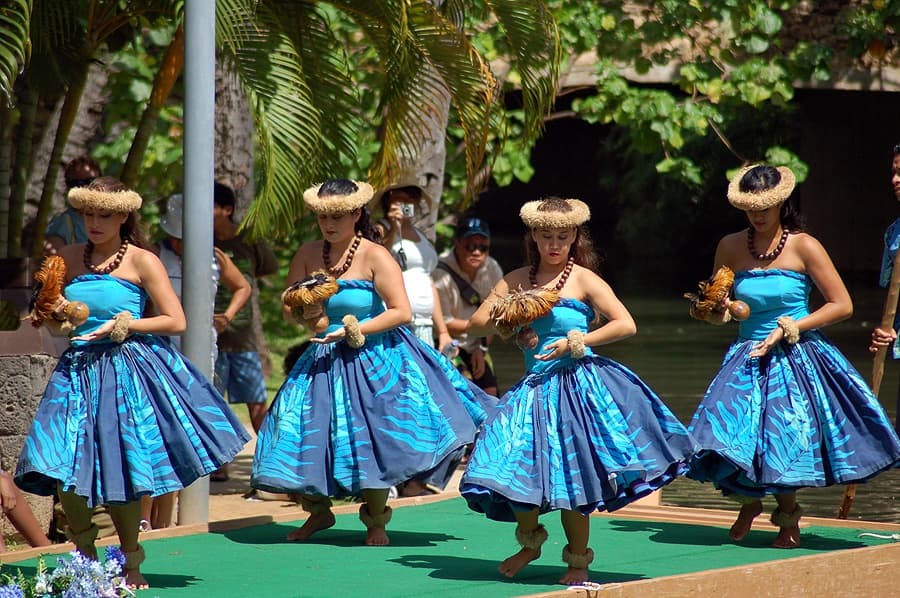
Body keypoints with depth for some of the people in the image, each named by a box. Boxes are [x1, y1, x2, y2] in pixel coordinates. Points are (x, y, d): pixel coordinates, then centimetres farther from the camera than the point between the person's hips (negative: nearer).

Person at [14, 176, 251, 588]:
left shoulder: (142, 261, -1)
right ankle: (83, 558, 13)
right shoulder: (69, 258, 12)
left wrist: (124, 325, -12)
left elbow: (176, 322, -3)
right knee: (62, 467, -9)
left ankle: (131, 565, 14)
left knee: (120, 473, -4)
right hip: (78, 369, 4)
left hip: (128, 366, -4)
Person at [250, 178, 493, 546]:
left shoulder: (375, 257, -12)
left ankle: (376, 520, 13)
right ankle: (318, 511, 24)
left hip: (373, 359, -4)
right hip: (324, 360, 4)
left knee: (373, 436, -5)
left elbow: (401, 311, -15)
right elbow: (289, 311, 8)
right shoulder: (308, 255, 1)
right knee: (303, 430, 1)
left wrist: (353, 331, -20)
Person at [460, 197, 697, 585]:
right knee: (514, 465, -2)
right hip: (534, 388, 4)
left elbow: (626, 325, -9)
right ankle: (529, 541, 26)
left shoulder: (583, 279, -2)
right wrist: (503, 320, -7)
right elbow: (475, 325, 13)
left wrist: (575, 342, -13)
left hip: (579, 387, -4)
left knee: (573, 476, -4)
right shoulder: (516, 281, 11)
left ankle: (578, 561, 14)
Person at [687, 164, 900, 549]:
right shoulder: (730, 248, 3)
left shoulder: (803, 247, -8)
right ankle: (749, 500, 22)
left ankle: (788, 517, 21)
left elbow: (842, 305, -7)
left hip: (796, 358, -3)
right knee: (730, 437, -10)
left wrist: (789, 328, -13)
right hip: (747, 359, 3)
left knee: (783, 442, -7)